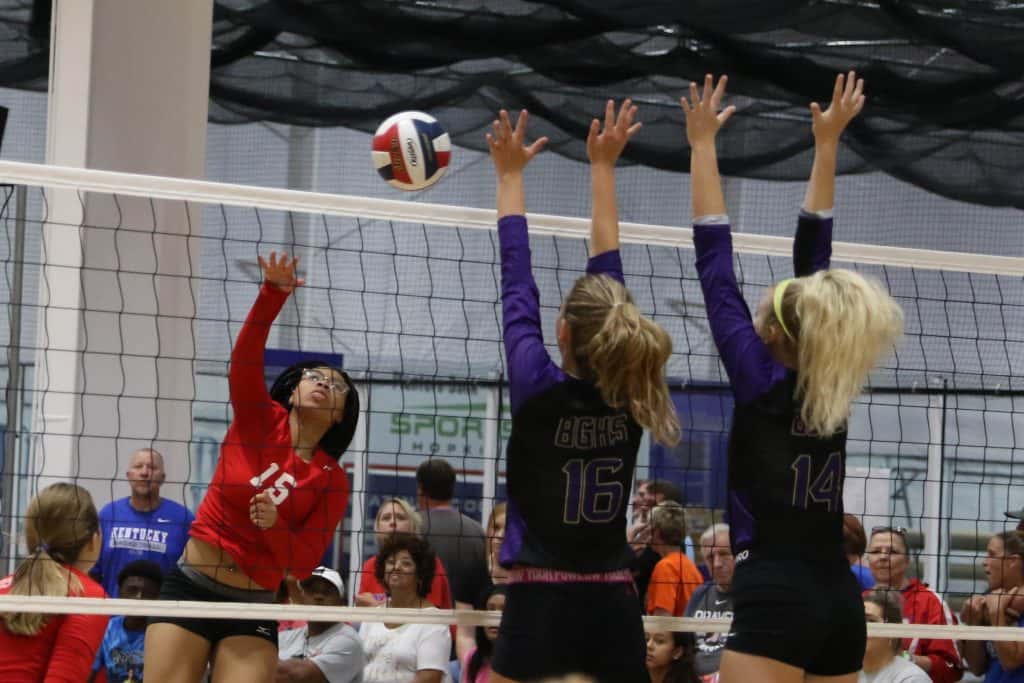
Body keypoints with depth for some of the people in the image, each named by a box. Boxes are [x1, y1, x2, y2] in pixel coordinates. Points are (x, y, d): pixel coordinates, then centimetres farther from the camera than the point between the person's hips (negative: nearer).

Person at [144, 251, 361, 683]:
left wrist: (274, 526, -25)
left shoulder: (332, 481, 1)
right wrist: (274, 293, -32)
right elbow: (245, 357, -17)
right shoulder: (258, 420, 1)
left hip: (253, 608, 1)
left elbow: (303, 565, -4)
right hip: (190, 587, -1)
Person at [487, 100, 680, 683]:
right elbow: (609, 272, 11)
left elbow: (518, 286, 2)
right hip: (615, 614, 4)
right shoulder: (629, 396, 0)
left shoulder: (540, 392, -10)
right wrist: (603, 166, 20)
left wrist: (511, 175, 14)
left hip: (541, 612, -4)